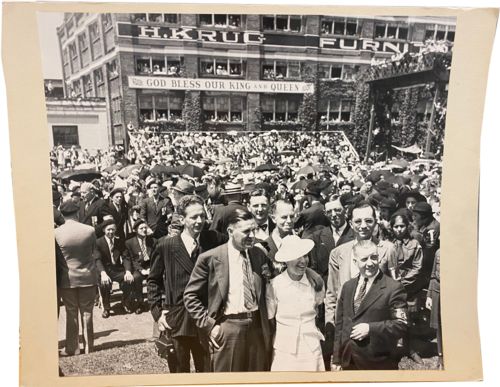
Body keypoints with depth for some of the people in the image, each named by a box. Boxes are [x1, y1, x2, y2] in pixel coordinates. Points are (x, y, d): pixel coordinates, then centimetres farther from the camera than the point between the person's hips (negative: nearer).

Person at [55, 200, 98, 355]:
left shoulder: (56, 233, -12)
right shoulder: (89, 230, -12)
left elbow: (55, 257, -1)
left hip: (67, 279, 0)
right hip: (87, 277, 0)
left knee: (71, 314, 12)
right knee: (87, 313, 12)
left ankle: (72, 348, 21)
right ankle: (88, 347, 21)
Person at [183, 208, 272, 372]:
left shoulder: (259, 254, 4)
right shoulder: (210, 258, -10)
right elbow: (190, 296, -4)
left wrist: (267, 325, 8)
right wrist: (209, 325, -8)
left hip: (258, 327, 4)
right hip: (227, 329, -4)